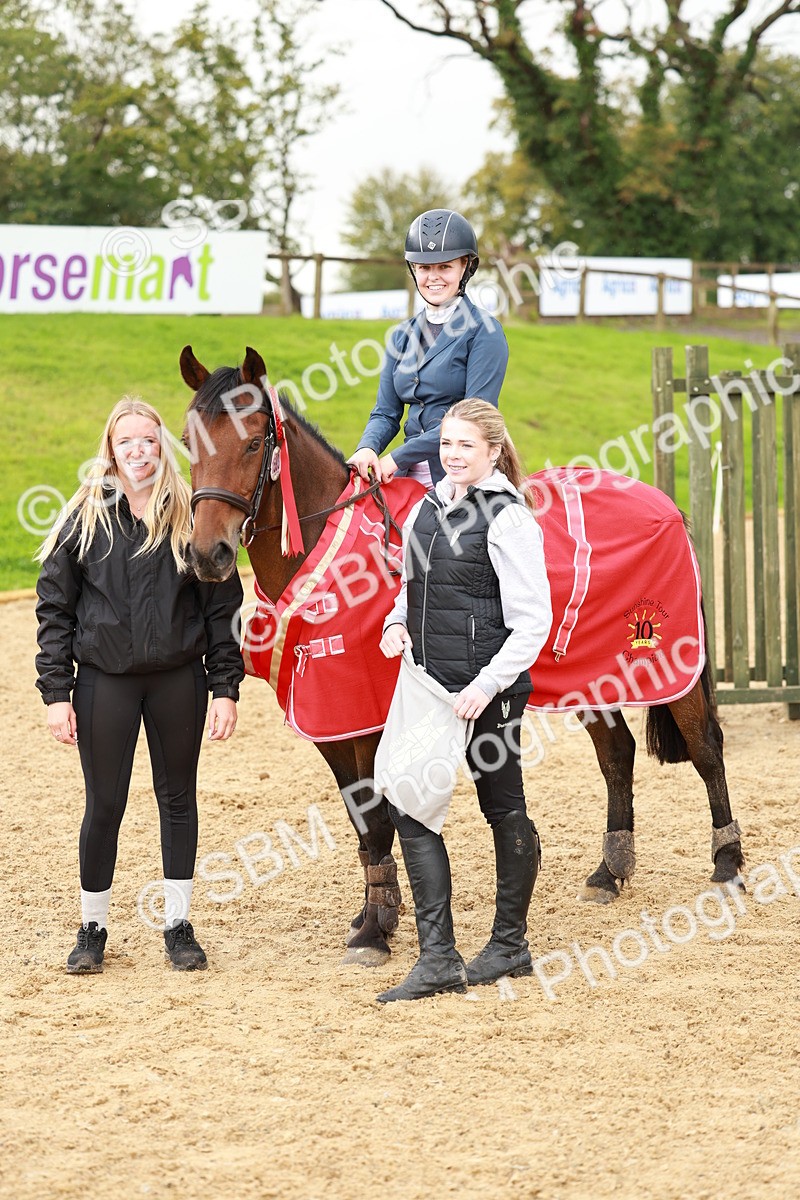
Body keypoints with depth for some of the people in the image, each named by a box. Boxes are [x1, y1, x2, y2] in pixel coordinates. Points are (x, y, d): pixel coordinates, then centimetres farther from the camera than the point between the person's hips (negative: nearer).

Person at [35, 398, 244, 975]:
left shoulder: (192, 517, 0)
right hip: (105, 682, -1)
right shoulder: (87, 519, -2)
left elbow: (221, 607, 3)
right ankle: (93, 928, 19)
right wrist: (56, 692, -5)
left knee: (179, 798, 10)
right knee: (104, 805, 4)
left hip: (179, 679, 1)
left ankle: (179, 924, 22)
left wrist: (226, 687, -2)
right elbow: (55, 609, 0)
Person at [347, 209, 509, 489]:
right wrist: (368, 448, -8)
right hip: (411, 477, 5)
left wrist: (399, 457, -13)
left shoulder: (484, 331, -2)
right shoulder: (403, 335, 17)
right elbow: (386, 413, 16)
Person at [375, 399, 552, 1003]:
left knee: (504, 809, 8)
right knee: (408, 804, 0)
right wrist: (398, 621, 2)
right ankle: (438, 959, 1)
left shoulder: (507, 517, -13)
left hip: (489, 689, -7)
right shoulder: (429, 507, 9)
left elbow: (533, 620, -15)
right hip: (430, 682, 8)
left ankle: (510, 943, 24)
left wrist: (487, 685, -21)